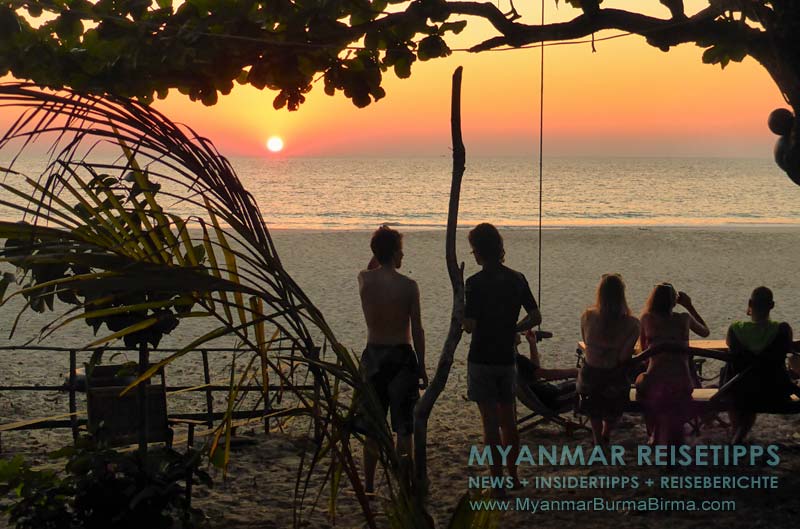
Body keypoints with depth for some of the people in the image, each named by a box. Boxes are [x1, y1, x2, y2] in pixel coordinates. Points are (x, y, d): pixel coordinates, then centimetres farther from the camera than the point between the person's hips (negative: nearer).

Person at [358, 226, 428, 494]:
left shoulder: (364, 279, -2)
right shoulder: (408, 285, -12)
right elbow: (417, 330, -9)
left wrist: (381, 250, 16)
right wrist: (422, 367, -2)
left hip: (373, 355, 4)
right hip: (401, 356, -4)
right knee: (404, 426, 3)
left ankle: (369, 484, 20)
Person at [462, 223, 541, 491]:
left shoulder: (475, 283, -15)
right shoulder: (517, 279, 1)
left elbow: (470, 326, -18)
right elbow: (535, 317, 2)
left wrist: (460, 302, -1)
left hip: (482, 359, -5)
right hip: (507, 358, 5)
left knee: (490, 421, 0)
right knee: (509, 420, 16)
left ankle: (497, 482, 4)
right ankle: (513, 476, 25)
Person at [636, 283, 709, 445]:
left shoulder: (647, 318, 2)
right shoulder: (684, 318, 3)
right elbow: (705, 332, 25)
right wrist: (689, 306, 27)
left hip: (655, 381, 0)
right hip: (681, 382, 0)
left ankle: (656, 437, 44)